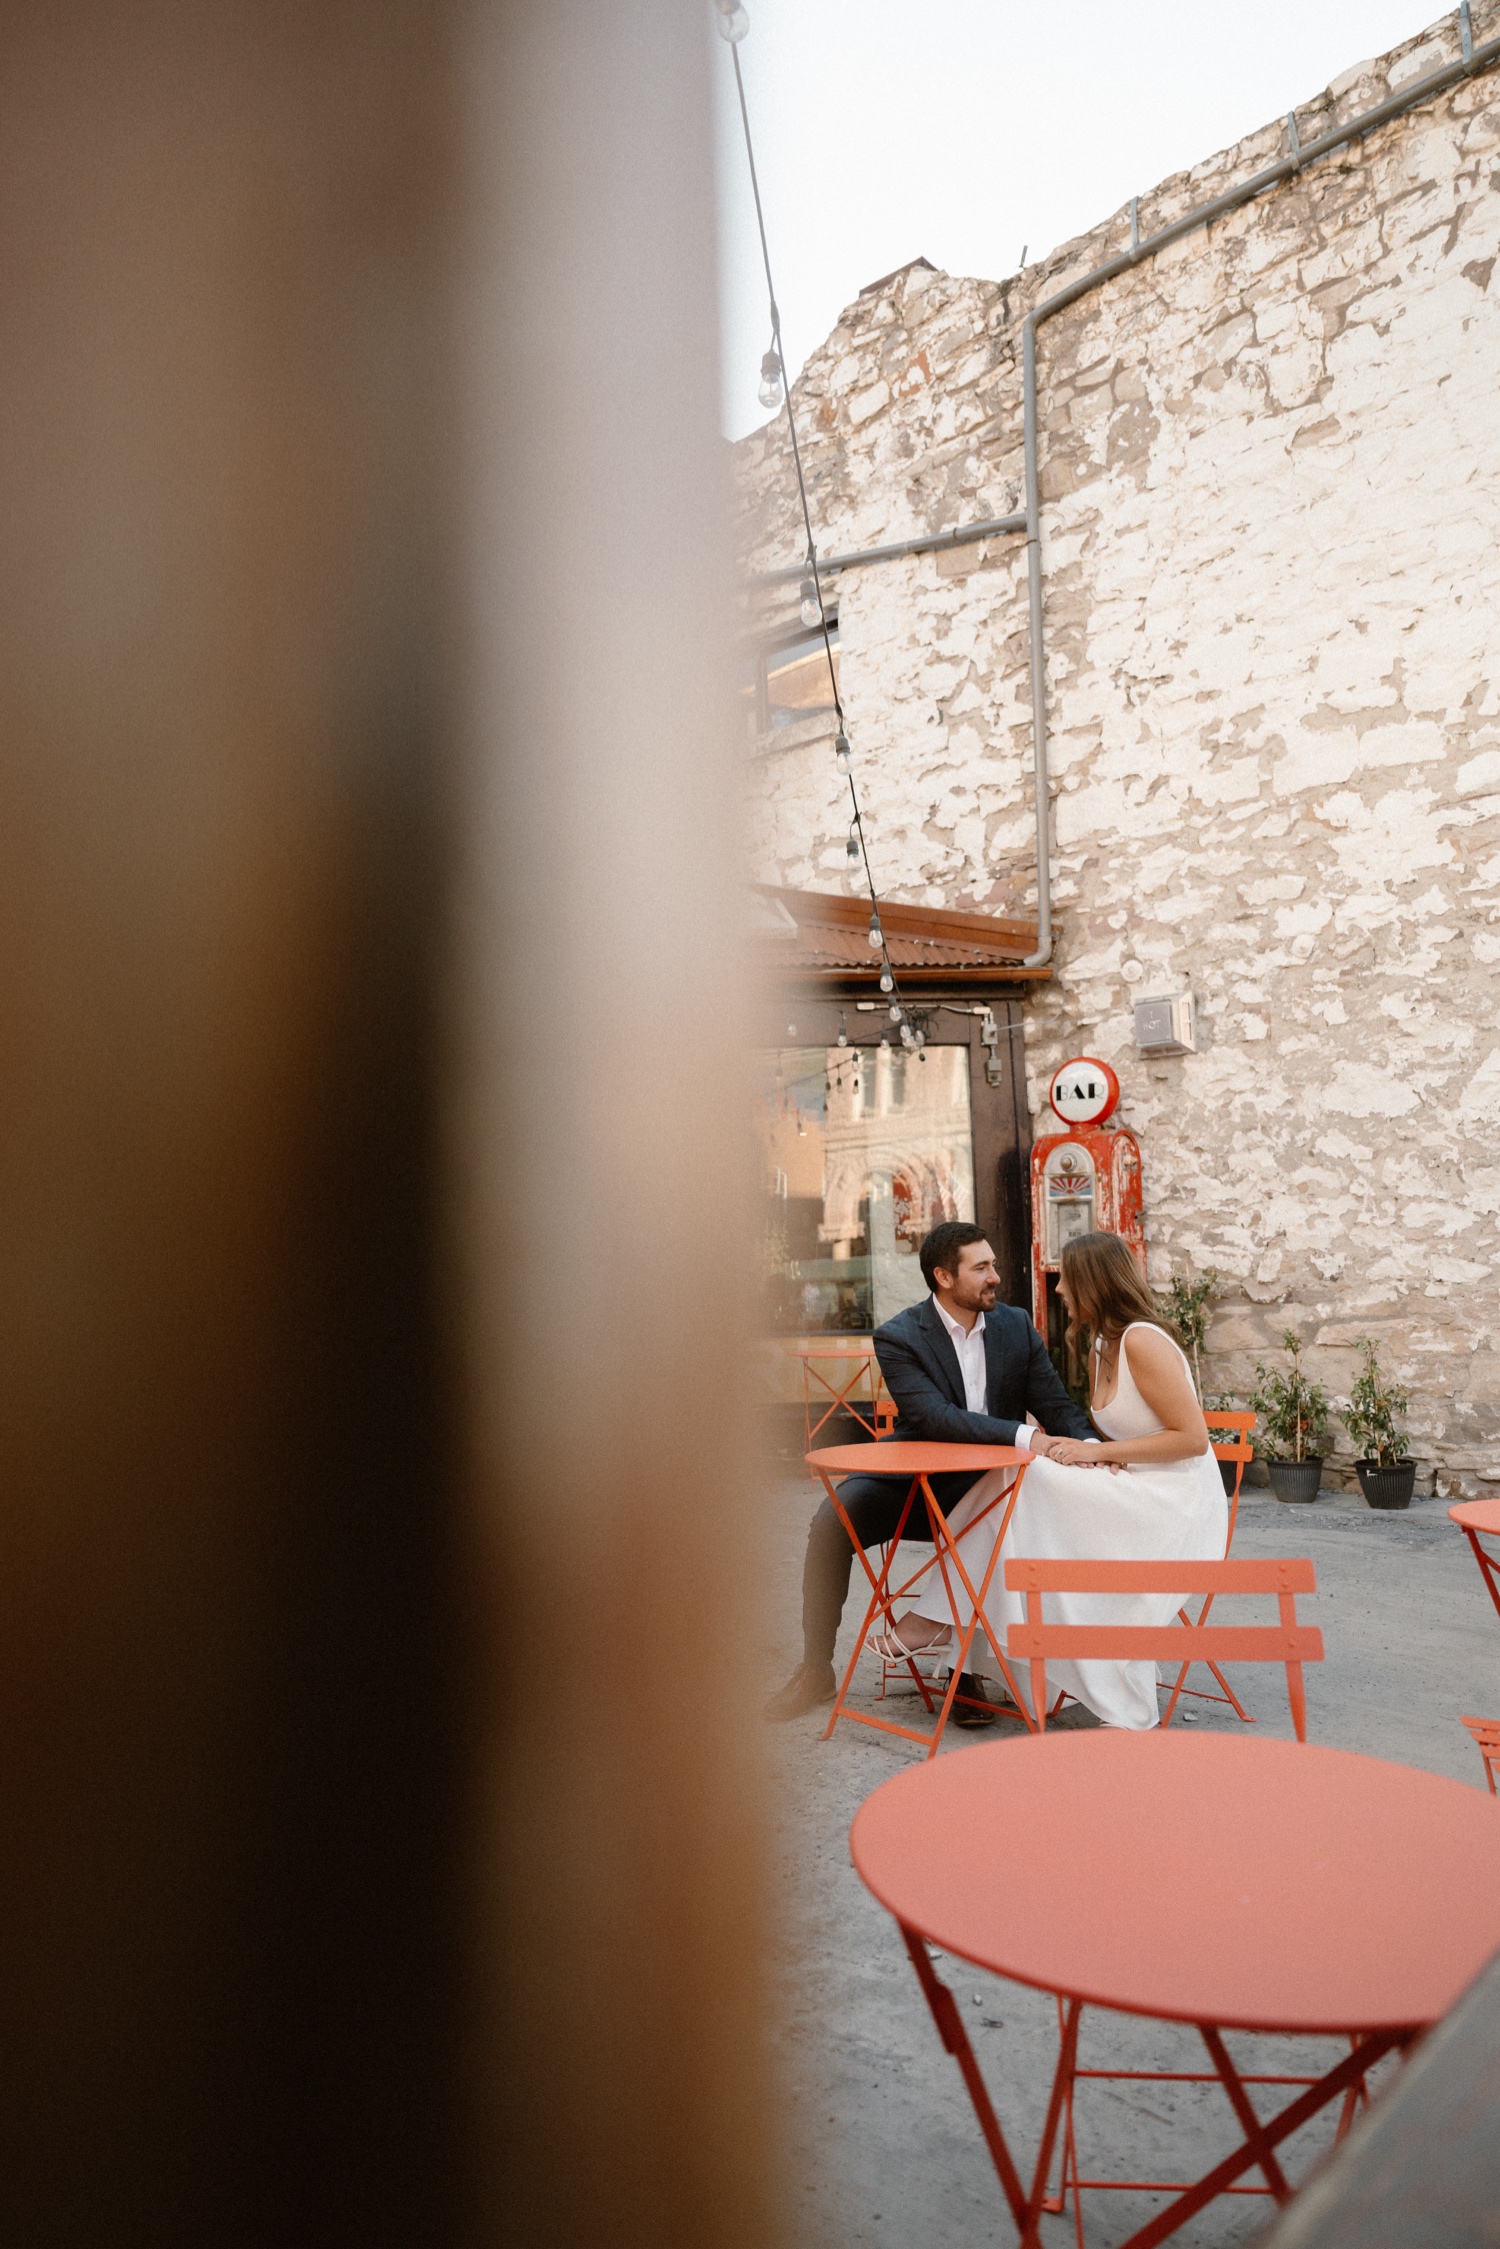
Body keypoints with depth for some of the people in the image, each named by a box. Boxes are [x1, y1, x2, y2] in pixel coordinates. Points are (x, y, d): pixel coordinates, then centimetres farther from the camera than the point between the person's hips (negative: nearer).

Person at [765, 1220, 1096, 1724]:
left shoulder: (1017, 1326, 2)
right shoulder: (898, 1338, -12)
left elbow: (1056, 1404, 2)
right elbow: (937, 1419, -24)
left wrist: (1089, 1444, -21)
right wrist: (1024, 1436, -33)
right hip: (911, 1476, -3)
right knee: (831, 1523, -23)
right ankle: (816, 1670, -5)